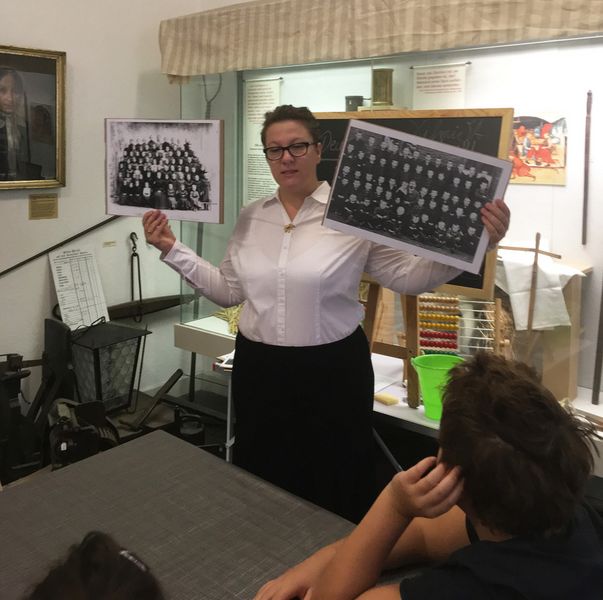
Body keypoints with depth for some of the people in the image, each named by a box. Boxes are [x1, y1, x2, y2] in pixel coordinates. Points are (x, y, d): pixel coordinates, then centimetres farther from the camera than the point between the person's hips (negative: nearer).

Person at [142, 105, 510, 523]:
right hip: (259, 369, 5)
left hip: (331, 370, -4)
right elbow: (228, 291, 9)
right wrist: (172, 249, 6)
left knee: (334, 491, 12)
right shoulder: (251, 217, 5)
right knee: (261, 484, 21)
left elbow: (408, 276, -10)